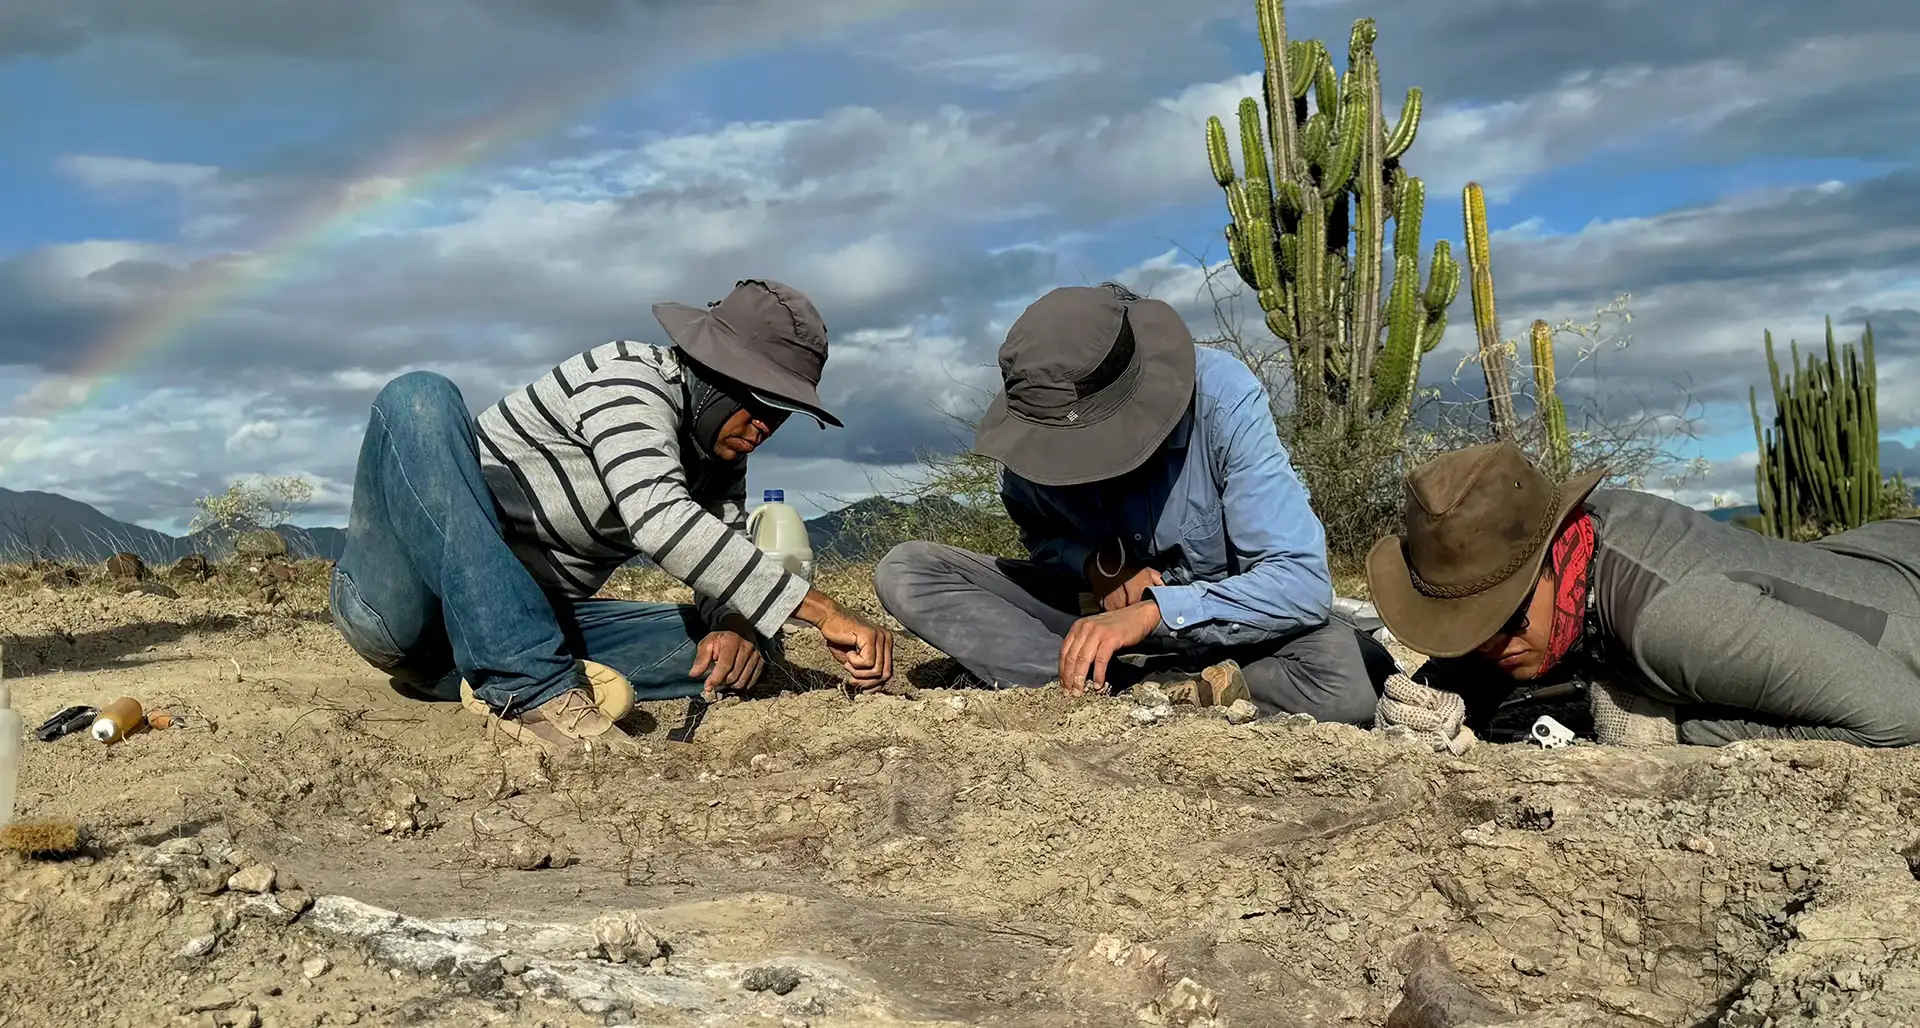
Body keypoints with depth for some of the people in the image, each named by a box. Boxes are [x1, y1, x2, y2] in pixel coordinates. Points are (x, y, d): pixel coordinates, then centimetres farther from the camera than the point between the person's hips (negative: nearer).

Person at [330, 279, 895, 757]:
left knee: (718, 647, -10)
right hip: (398, 600, -6)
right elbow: (659, 520, -36)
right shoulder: (629, 378, -19)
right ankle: (534, 690, -38)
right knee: (420, 397, -32)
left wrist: (735, 627, -22)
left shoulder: (721, 456, 6)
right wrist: (825, 612, -39)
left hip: (540, 623, 6)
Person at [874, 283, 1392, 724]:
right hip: (1096, 604, 4)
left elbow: (1303, 583, -31)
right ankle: (1151, 686, -27)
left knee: (1341, 685, -36)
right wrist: (1093, 563, -19)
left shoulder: (1222, 398, -26)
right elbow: (1043, 538, 4)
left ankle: (1107, 685, -22)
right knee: (905, 571, -18)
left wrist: (1151, 612, -41)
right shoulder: (1036, 416, -16)